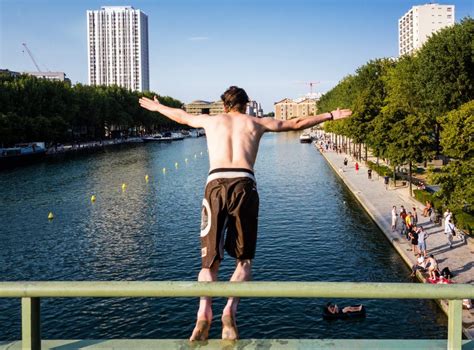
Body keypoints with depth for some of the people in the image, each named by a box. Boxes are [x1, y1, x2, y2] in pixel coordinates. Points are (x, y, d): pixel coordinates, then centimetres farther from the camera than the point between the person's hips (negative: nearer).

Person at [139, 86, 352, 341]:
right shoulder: (256, 123, 22)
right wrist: (330, 116, 42)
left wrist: (157, 107, 60)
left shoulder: (211, 120, 24)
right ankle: (230, 310, -11)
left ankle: (204, 312, -18)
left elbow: (181, 116, 40)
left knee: (210, 259, 5)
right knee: (244, 259, 11)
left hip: (215, 184, 1)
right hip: (244, 184, 0)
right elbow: (297, 123, 29)